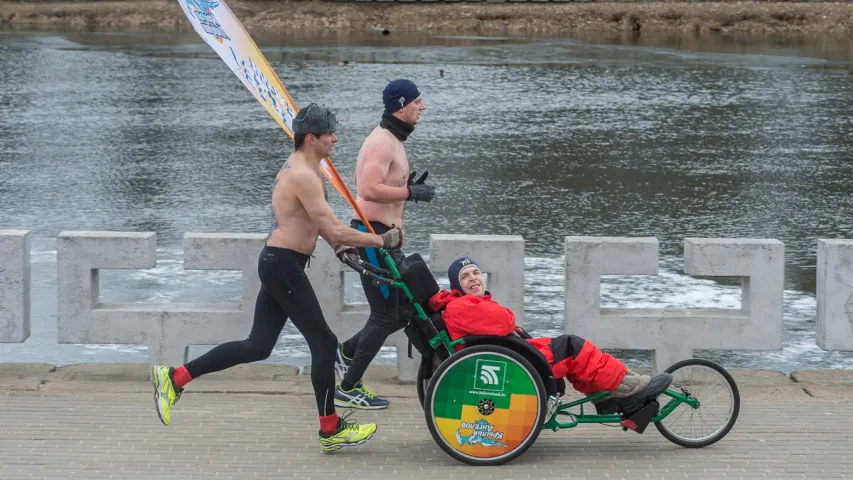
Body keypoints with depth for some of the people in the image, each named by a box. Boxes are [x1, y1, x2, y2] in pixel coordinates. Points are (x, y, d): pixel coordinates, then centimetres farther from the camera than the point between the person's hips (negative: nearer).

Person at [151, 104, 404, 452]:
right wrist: (381, 241, -15)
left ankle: (175, 377, 12)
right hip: (284, 265, -10)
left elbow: (315, 220, 26)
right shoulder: (303, 175, -19)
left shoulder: (304, 168, 14)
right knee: (324, 343, -2)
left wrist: (339, 246, 13)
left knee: (257, 347, 11)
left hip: (277, 264, 10)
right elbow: (334, 230, -24)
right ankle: (330, 430, 8)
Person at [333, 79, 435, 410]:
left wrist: (408, 186, 11)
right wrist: (410, 192, -21)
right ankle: (348, 389, 3)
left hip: (384, 235, 10)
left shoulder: (392, 140, 17)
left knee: (404, 311, 13)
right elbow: (369, 190, -29)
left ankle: (346, 354, 23)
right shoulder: (383, 142, -17)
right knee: (385, 315, -5)